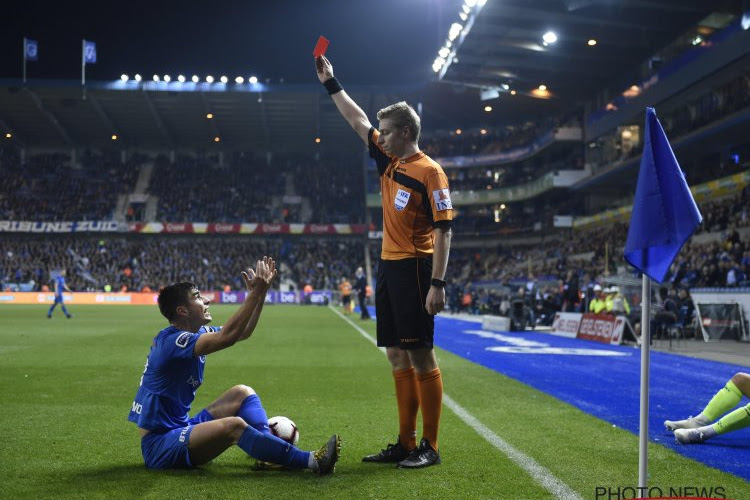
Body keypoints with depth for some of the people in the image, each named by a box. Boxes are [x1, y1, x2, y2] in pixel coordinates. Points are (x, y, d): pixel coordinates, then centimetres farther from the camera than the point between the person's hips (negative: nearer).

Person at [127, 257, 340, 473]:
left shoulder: (194, 333, 7)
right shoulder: (171, 341, -22)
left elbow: (242, 332, 15)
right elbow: (227, 336, -34)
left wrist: (260, 292, 2)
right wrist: (255, 292, -29)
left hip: (181, 427, 11)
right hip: (159, 445, -11)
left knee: (242, 393, 6)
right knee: (234, 425, -29)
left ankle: (271, 452, -11)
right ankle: (311, 461, -26)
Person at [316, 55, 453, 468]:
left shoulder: (429, 171, -9)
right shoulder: (388, 161, 14)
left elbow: (443, 230, -13)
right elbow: (358, 120, 25)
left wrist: (437, 284, -19)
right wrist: (330, 83, 27)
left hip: (414, 269, -8)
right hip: (388, 267, 8)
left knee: (419, 356, -5)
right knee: (397, 357, 9)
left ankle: (429, 447, 4)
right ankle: (405, 443, 16)